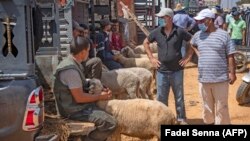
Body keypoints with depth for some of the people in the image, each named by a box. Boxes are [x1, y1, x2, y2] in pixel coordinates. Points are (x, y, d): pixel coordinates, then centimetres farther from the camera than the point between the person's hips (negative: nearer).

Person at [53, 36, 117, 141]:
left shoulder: (72, 63, 8)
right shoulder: (71, 69, -23)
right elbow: (79, 97, -24)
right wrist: (100, 96, -11)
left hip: (75, 104, 10)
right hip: (74, 109, -10)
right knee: (110, 123, -20)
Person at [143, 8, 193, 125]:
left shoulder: (179, 31, -8)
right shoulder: (157, 32, -1)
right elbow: (145, 43, 13)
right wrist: (151, 58, 5)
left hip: (177, 71, -2)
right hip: (162, 71, 2)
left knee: (179, 96, 11)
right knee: (161, 97, 10)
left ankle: (182, 118, 25)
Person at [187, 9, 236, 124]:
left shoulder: (223, 35, -6)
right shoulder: (198, 35, 5)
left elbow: (230, 56, -4)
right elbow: (192, 45, 28)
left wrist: (232, 73, -7)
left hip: (220, 79, -4)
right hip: (203, 79, 4)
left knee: (221, 107, 5)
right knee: (207, 107, 17)